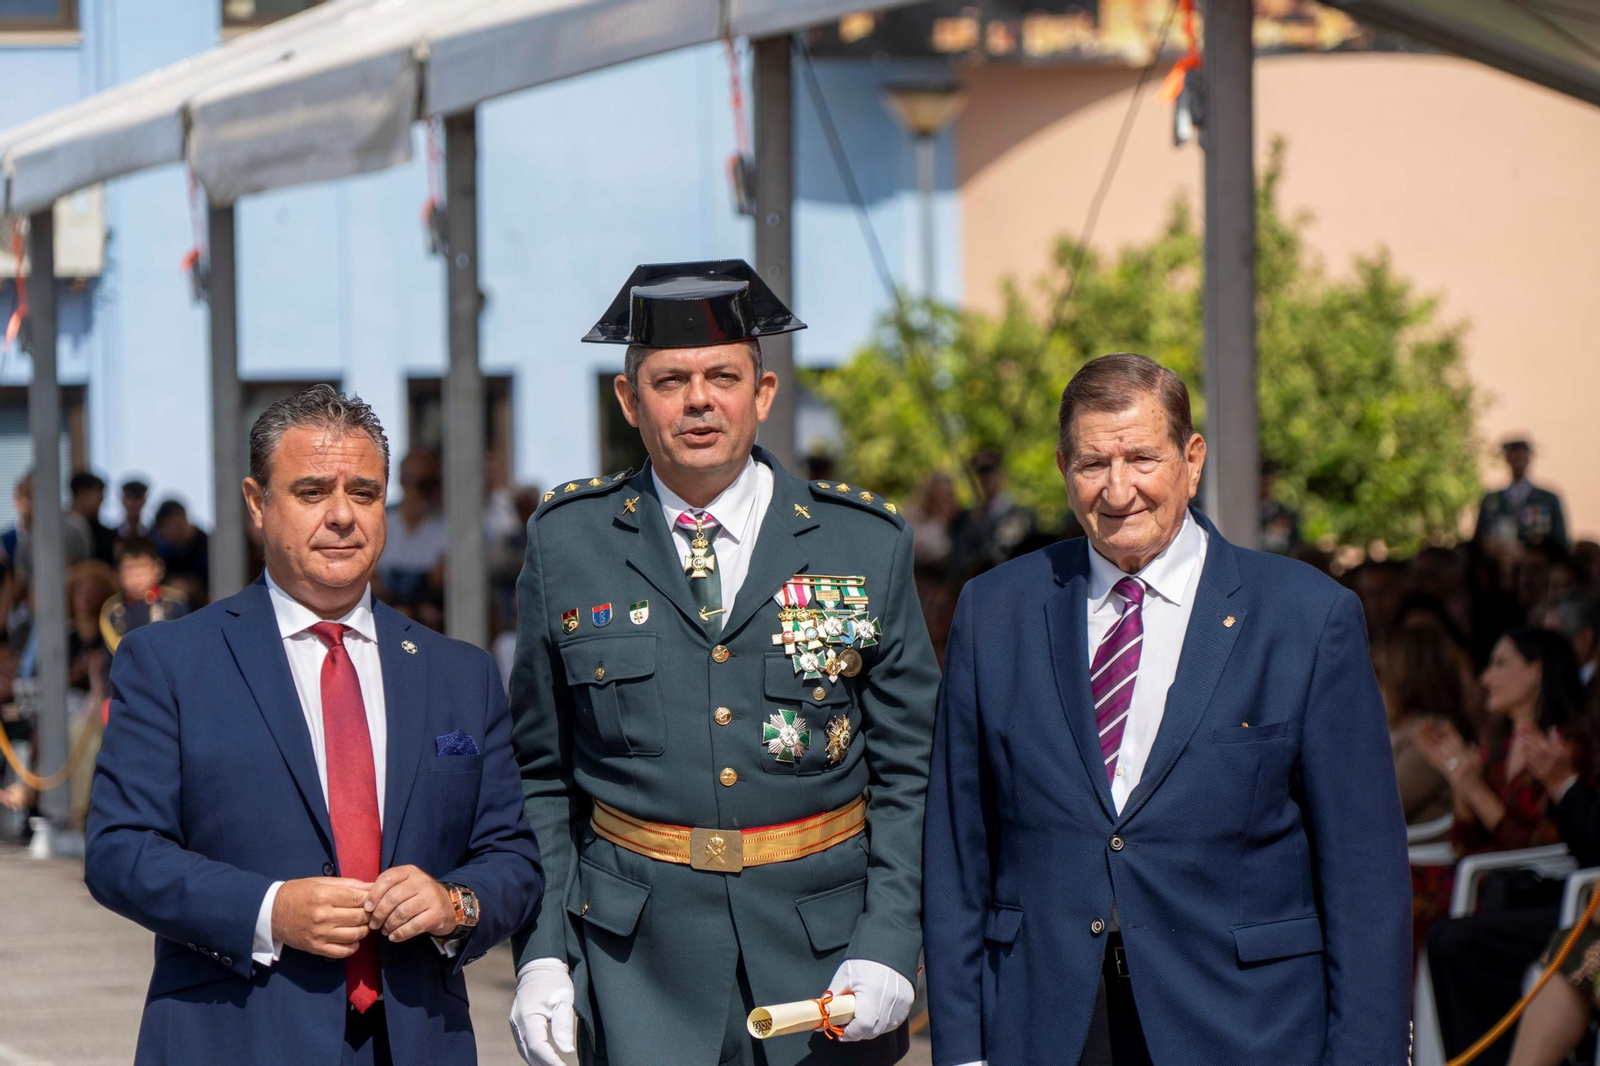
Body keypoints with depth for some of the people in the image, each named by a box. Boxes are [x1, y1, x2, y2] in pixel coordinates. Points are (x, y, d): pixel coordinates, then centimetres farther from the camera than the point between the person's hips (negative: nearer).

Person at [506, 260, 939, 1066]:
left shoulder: (867, 542, 4)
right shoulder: (567, 543, 5)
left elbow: (909, 771, 5)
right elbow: (540, 773, 9)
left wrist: (888, 948, -5)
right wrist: (541, 953, 0)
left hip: (824, 950, 1)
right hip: (638, 959, 0)